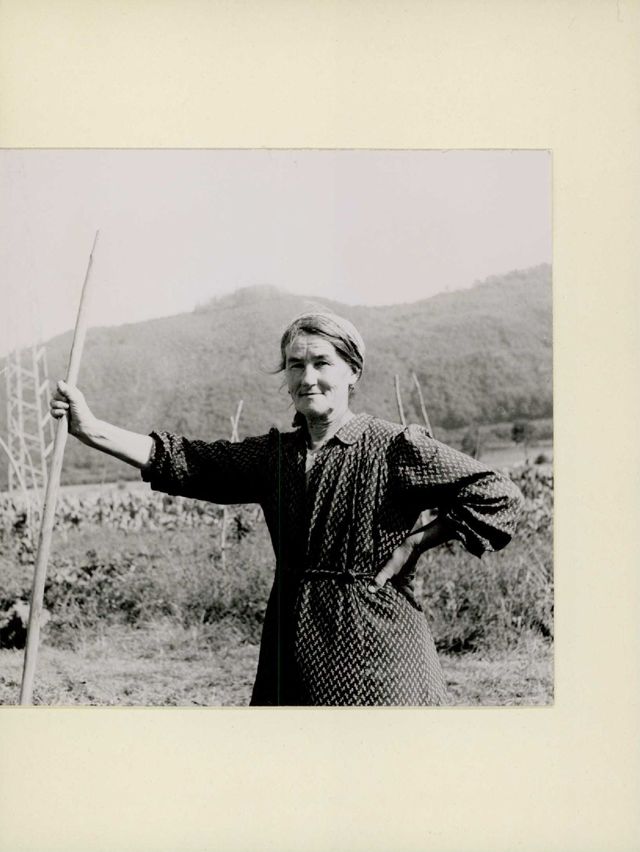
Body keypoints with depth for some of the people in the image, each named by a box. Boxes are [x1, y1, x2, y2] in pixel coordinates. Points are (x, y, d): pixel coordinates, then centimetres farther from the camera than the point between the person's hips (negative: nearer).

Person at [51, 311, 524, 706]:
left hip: (373, 641, -5)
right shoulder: (274, 453, 7)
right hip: (291, 637, 5)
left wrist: (415, 542, -11)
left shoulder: (395, 448, -9)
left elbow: (500, 496, -10)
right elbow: (187, 462, 1)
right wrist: (92, 430, -7)